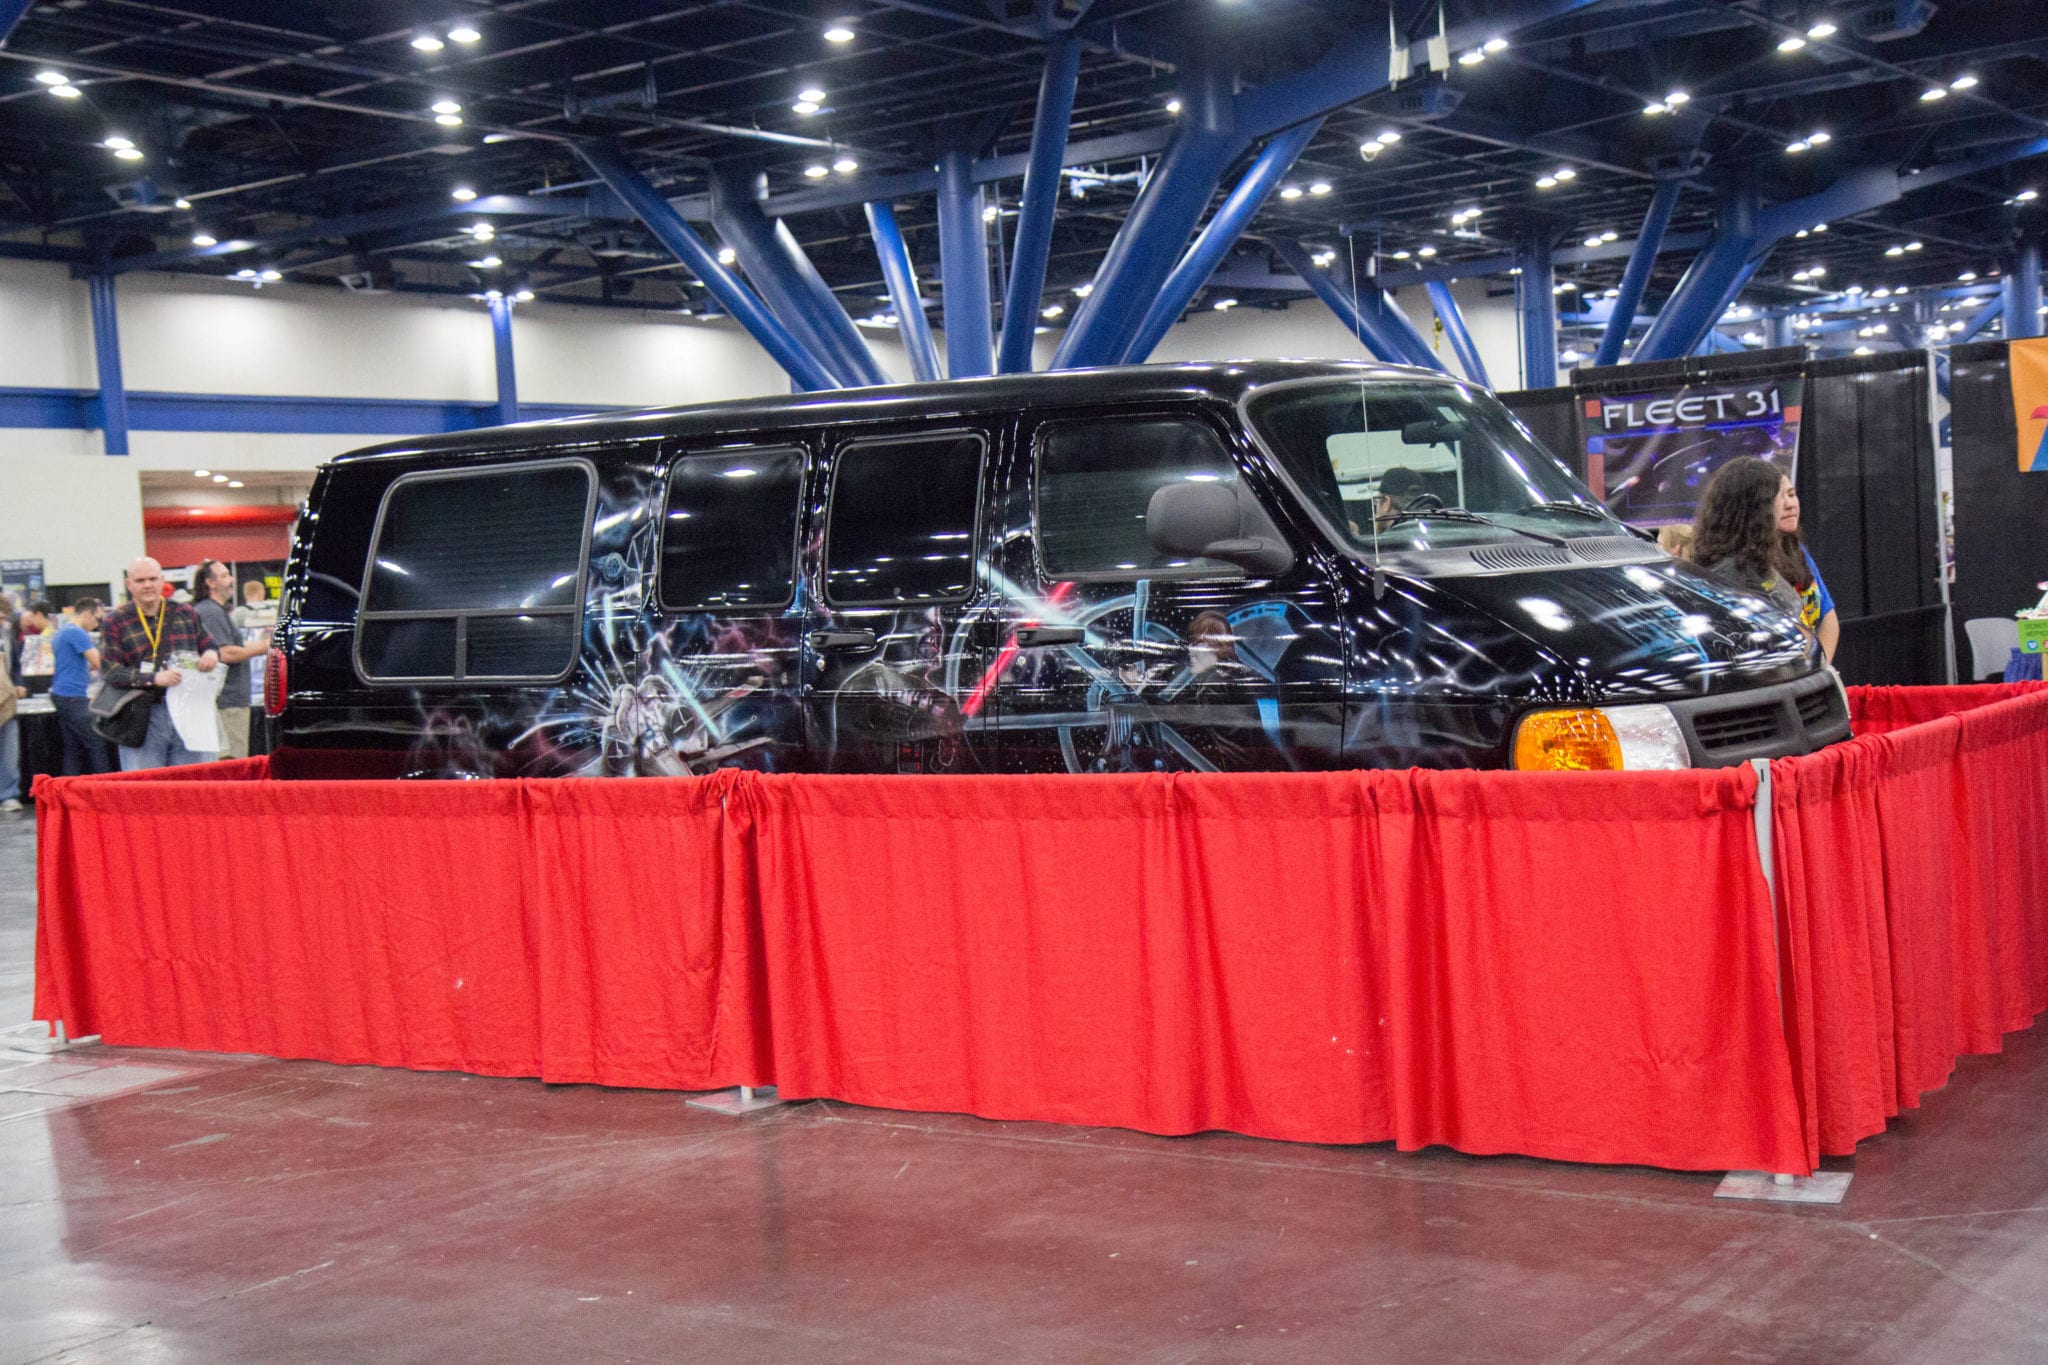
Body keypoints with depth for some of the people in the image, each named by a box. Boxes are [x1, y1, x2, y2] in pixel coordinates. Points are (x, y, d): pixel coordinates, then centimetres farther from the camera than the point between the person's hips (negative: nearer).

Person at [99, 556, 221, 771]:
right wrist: (154, 679, -19)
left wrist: (212, 655, -4)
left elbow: (209, 647, 22)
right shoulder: (115, 622, 3)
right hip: (143, 719, -3)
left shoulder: (186, 614, 13)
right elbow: (110, 672, -6)